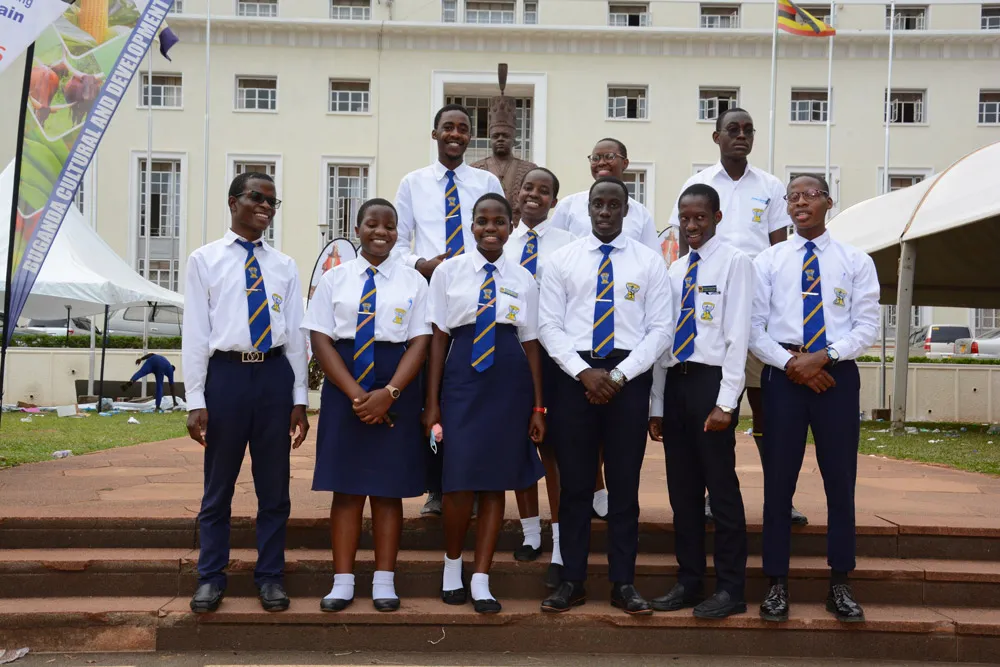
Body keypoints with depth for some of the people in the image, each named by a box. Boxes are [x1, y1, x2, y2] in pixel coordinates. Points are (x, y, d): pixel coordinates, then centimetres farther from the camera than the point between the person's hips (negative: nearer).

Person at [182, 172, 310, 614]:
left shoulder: (284, 266, 10)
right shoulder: (205, 260, 2)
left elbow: (296, 333, 8)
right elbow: (195, 332, -1)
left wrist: (299, 398, 4)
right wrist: (196, 401, -7)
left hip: (275, 374, 2)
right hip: (226, 373, -2)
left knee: (274, 484, 10)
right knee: (218, 485, 9)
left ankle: (270, 577, 22)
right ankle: (210, 578, 22)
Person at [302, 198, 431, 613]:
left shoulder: (413, 281, 4)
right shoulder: (335, 278, 5)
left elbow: (420, 342, -2)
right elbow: (321, 339, 0)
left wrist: (389, 392, -14)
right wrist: (355, 393, -11)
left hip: (397, 389, 0)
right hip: (343, 387, 1)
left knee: (389, 487, 4)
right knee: (346, 487, 4)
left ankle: (384, 581, 13)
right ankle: (343, 581, 12)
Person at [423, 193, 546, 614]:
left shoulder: (523, 279, 7)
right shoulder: (448, 272, 3)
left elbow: (531, 343, 7)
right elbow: (438, 338, 2)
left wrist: (538, 406, 5)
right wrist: (432, 402, -1)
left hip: (510, 382, 2)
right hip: (462, 379, -2)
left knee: (497, 481, 5)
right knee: (460, 480, -5)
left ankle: (481, 580, 15)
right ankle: (452, 565, 22)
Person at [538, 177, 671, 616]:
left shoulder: (649, 262, 6)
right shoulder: (562, 260, 7)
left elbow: (661, 328, 1)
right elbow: (549, 325, 1)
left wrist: (619, 374, -11)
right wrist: (584, 372, -11)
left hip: (629, 376, 0)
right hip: (574, 374, 0)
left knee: (624, 483, 5)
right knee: (574, 483, 5)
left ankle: (623, 583, 15)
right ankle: (572, 580, 15)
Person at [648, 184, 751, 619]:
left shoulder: (734, 263, -2)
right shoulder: (674, 271, 16)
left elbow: (737, 335, -9)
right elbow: (663, 338, 14)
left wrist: (725, 402, -16)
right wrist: (656, 405, 10)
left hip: (711, 381, -6)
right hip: (674, 382, 6)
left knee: (721, 486, -1)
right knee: (682, 489, 10)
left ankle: (730, 589, 8)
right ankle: (688, 582, 19)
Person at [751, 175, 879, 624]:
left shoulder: (856, 262, 7)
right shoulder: (767, 261, 6)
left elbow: (867, 326, 0)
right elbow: (753, 328, 1)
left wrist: (825, 356, -15)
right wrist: (792, 362, -13)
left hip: (838, 374, 0)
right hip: (783, 374, 0)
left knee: (840, 480, 6)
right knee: (778, 480, 2)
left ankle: (840, 586, 18)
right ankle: (777, 584, 12)